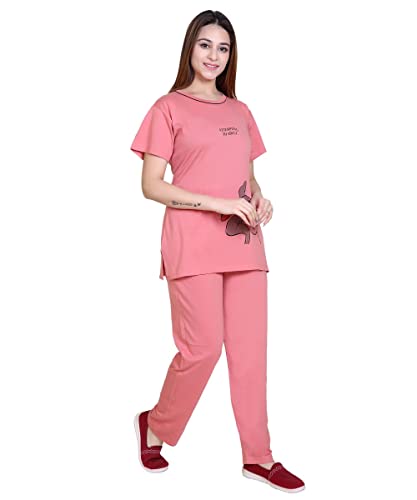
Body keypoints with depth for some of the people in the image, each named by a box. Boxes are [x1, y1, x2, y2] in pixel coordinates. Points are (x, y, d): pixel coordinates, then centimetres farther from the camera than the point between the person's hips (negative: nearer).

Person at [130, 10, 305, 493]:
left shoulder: (239, 112, 17)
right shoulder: (169, 108, 1)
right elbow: (151, 185, -5)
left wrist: (260, 200, 0)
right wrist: (218, 204, -14)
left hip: (243, 244, 5)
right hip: (193, 244, -5)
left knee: (251, 350, 5)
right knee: (203, 348, -5)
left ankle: (257, 456, 16)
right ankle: (155, 426, 22)